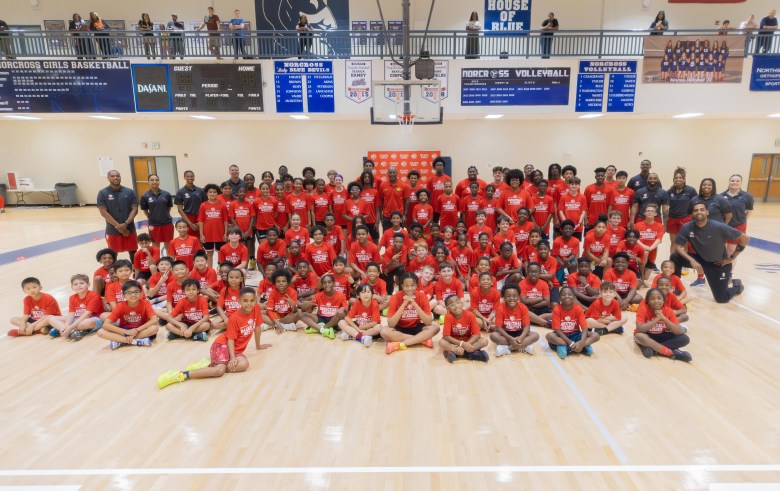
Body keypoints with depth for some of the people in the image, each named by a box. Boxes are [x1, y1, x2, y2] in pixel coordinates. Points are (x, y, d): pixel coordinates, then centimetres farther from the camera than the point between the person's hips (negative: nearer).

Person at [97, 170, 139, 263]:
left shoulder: (130, 192, 2)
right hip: (112, 230, -1)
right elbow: (103, 212, -8)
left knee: (133, 253, 10)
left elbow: (135, 209, -2)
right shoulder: (103, 193, -3)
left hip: (129, 229, 1)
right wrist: (118, 226, -15)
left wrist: (126, 224, -16)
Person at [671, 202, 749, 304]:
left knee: (721, 299, 1)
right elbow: (679, 247, -14)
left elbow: (745, 238, -16)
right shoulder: (687, 227, -18)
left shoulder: (719, 227, -25)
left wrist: (732, 257, -11)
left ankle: (737, 285, 36)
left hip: (719, 263, -2)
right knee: (675, 257, -24)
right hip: (700, 259, 2)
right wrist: (691, 260, -30)